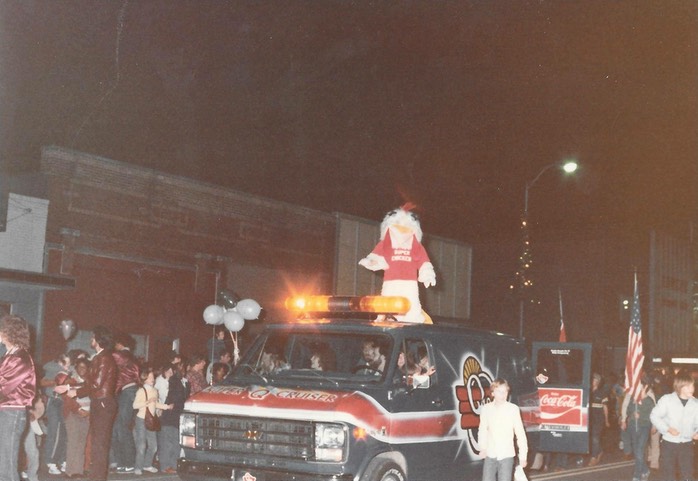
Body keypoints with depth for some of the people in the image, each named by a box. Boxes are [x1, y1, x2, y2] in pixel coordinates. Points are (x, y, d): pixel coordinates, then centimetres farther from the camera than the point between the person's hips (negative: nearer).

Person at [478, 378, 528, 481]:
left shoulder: (513, 409, -10)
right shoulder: (486, 409, -3)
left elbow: (520, 433, -6)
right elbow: (482, 430, 7)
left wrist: (523, 455, -6)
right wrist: (483, 447, -6)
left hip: (506, 456, -2)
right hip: (490, 455, 2)